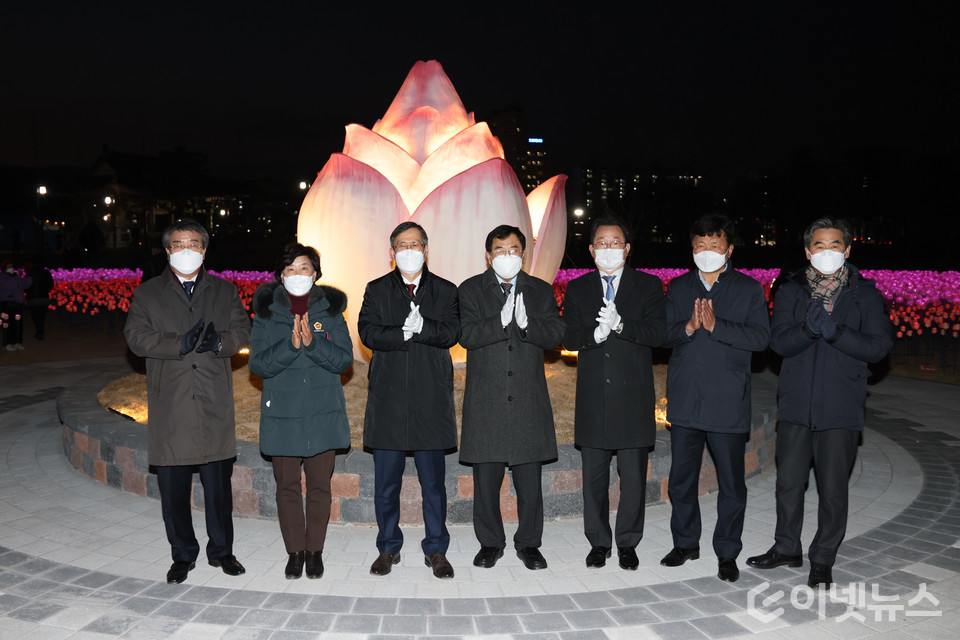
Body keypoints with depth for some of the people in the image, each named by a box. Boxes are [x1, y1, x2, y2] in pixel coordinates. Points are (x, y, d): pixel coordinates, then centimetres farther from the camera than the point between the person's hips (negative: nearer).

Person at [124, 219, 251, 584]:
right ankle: (183, 555, 22)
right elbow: (137, 337, -4)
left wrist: (219, 342, -18)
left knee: (219, 482, 6)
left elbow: (242, 331, 3)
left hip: (215, 404, 1)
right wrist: (180, 345, -18)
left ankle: (221, 551, 22)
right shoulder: (147, 293, 9)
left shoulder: (225, 291, 13)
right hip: (170, 407, 0)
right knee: (173, 486, 6)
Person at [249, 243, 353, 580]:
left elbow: (344, 359, -4)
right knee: (287, 485, 7)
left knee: (319, 485, 7)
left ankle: (315, 550, 23)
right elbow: (258, 364, -6)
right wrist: (291, 345, -21)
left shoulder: (330, 308, 3)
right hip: (282, 413, 0)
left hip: (324, 412, 0)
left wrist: (312, 342, -19)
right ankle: (295, 551, 23)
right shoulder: (267, 311, 1)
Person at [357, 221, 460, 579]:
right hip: (387, 400, 1)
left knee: (433, 482, 6)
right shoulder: (376, 291, 10)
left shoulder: (445, 291, 9)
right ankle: (388, 548, 24)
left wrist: (421, 326, -21)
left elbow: (452, 333, -7)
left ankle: (436, 550, 19)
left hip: (431, 400, 0)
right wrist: (407, 334, -16)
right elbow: (368, 332, -6)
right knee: (386, 482, 8)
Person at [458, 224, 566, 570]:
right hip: (486, 400, -1)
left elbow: (555, 334, -2)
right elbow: (467, 335, -10)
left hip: (528, 398, 1)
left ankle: (528, 543, 22)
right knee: (486, 477, 7)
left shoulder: (541, 291, 9)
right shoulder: (471, 290, 4)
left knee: (529, 477, 7)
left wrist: (526, 323, -20)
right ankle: (490, 542, 23)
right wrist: (502, 320, -23)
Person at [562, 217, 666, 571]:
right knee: (594, 476, 10)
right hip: (593, 396, 2)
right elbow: (569, 337, 0)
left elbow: (657, 333, -9)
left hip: (633, 396, -2)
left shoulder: (648, 285, 3)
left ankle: (628, 544, 22)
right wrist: (595, 333, -20)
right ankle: (598, 542, 25)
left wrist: (620, 325, -23)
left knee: (633, 477, 5)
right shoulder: (577, 288, 9)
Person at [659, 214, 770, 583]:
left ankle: (727, 554, 21)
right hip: (684, 401, 3)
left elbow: (760, 337, -9)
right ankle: (685, 543, 30)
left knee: (731, 484, 5)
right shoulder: (678, 287, 11)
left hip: (728, 404, -3)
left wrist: (715, 325, -20)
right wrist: (688, 327, -16)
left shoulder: (749, 289, 2)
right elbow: (662, 334, 4)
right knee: (681, 480, 12)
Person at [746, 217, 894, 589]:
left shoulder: (865, 293, 2)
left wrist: (834, 331, -21)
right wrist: (808, 329, -24)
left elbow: (880, 346, -7)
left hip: (840, 408, -2)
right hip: (796, 405, 2)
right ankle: (787, 548, 30)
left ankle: (823, 560, 22)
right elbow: (779, 341, -5)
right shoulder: (791, 291, 6)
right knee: (788, 483, 11)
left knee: (833, 490, 4)